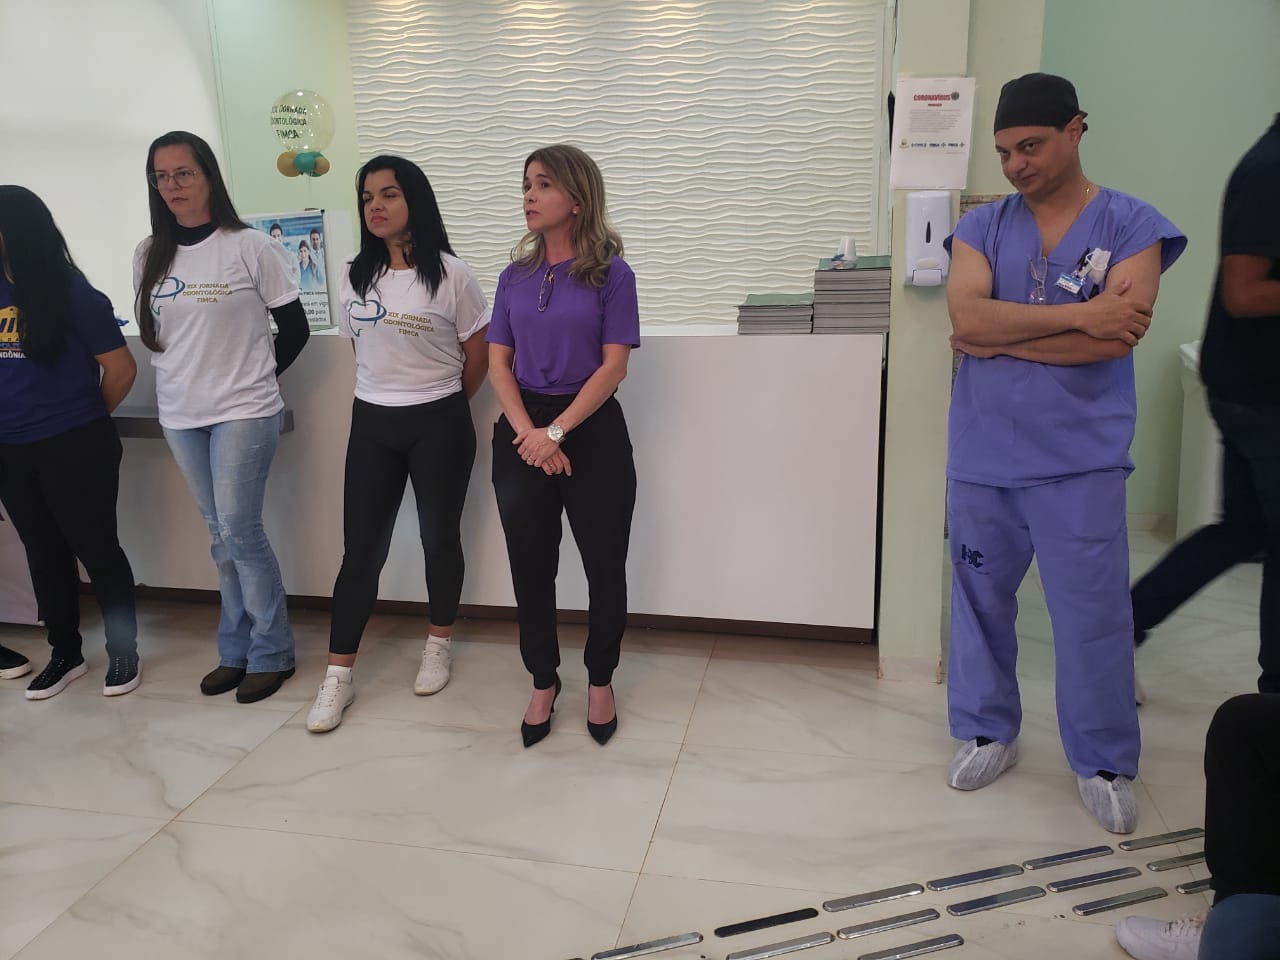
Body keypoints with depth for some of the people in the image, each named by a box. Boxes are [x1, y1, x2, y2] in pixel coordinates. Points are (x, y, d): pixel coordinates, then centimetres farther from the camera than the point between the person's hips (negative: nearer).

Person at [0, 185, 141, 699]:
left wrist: (82, 419, 4)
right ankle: (65, 653, 29)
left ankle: (123, 652, 18)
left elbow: (121, 368, -8)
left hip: (74, 448, -5)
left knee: (96, 549, 4)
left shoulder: (71, 293, -11)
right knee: (44, 552, 15)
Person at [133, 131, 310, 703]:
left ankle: (270, 652, 10)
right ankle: (236, 650, 22)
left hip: (243, 412, -5)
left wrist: (252, 379, 3)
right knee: (221, 534, 11)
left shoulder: (249, 247, -8)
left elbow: (294, 328, -2)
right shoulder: (149, 257, 6)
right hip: (180, 414, 5)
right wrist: (190, 375, 10)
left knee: (238, 531, -6)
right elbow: (152, 331, 19)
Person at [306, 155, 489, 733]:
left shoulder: (450, 275, -9)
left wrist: (440, 405, 9)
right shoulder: (355, 276, 4)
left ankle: (438, 648, 31)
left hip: (438, 426, -3)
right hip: (372, 425, 3)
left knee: (439, 537, 10)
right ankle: (337, 678, 9)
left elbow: (478, 356, -2)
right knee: (361, 549, 2)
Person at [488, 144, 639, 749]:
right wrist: (527, 432, -11)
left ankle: (600, 680, 27)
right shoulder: (515, 277, 7)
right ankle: (543, 682, 28)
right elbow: (498, 363, 4)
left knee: (604, 564, 5)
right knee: (531, 565, 10)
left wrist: (555, 432, -17)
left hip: (591, 427, -3)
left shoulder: (610, 274, -5)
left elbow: (613, 366, -10)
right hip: (524, 432, 4)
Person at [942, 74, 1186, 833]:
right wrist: (1079, 313, -18)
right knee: (981, 602, 13)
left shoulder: (1133, 226, -2)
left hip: (1081, 460, -2)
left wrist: (1000, 339, -12)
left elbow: (1117, 338, -16)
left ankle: (1104, 764, 23)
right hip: (981, 456, 3)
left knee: (1094, 617, 4)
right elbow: (966, 319, -13)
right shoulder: (981, 227, 4)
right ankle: (988, 733, 32)